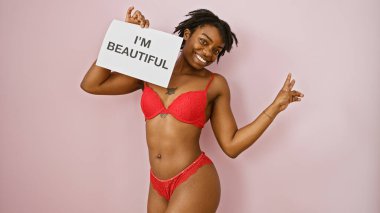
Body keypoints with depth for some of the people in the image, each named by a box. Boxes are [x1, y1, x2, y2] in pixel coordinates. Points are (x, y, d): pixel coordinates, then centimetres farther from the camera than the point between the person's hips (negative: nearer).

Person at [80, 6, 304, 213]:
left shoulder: (215, 84, -1)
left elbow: (232, 145, -3)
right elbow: (91, 85, 1)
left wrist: (276, 106, -5)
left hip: (195, 181, -4)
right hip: (158, 184, 4)